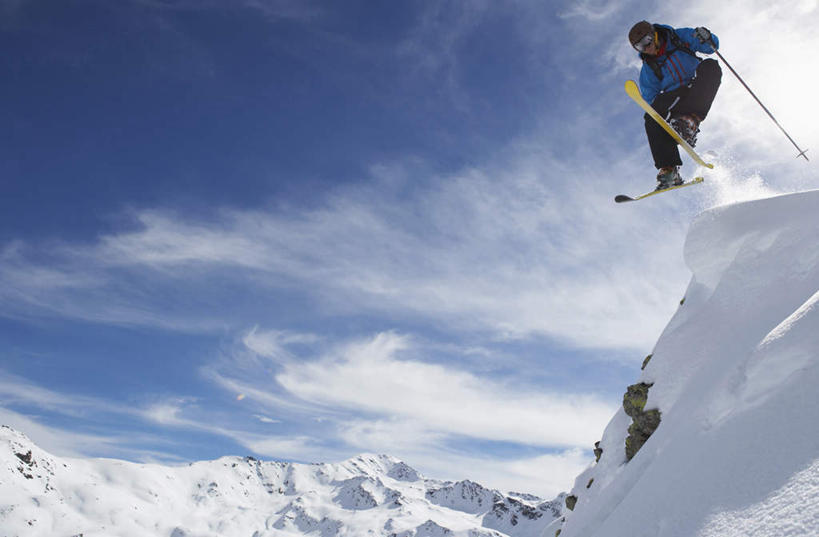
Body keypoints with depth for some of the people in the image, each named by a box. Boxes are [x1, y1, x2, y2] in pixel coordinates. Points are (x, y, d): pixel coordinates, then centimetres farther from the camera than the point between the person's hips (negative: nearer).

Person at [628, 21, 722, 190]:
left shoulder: (679, 37, 3)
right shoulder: (647, 70, 5)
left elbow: (712, 46, 4)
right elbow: (651, 101, 6)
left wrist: (705, 38, -19)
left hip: (699, 92, -1)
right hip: (674, 99, 1)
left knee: (710, 66, -31)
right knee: (652, 118, -29)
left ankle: (690, 120, -43)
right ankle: (669, 170, -31)